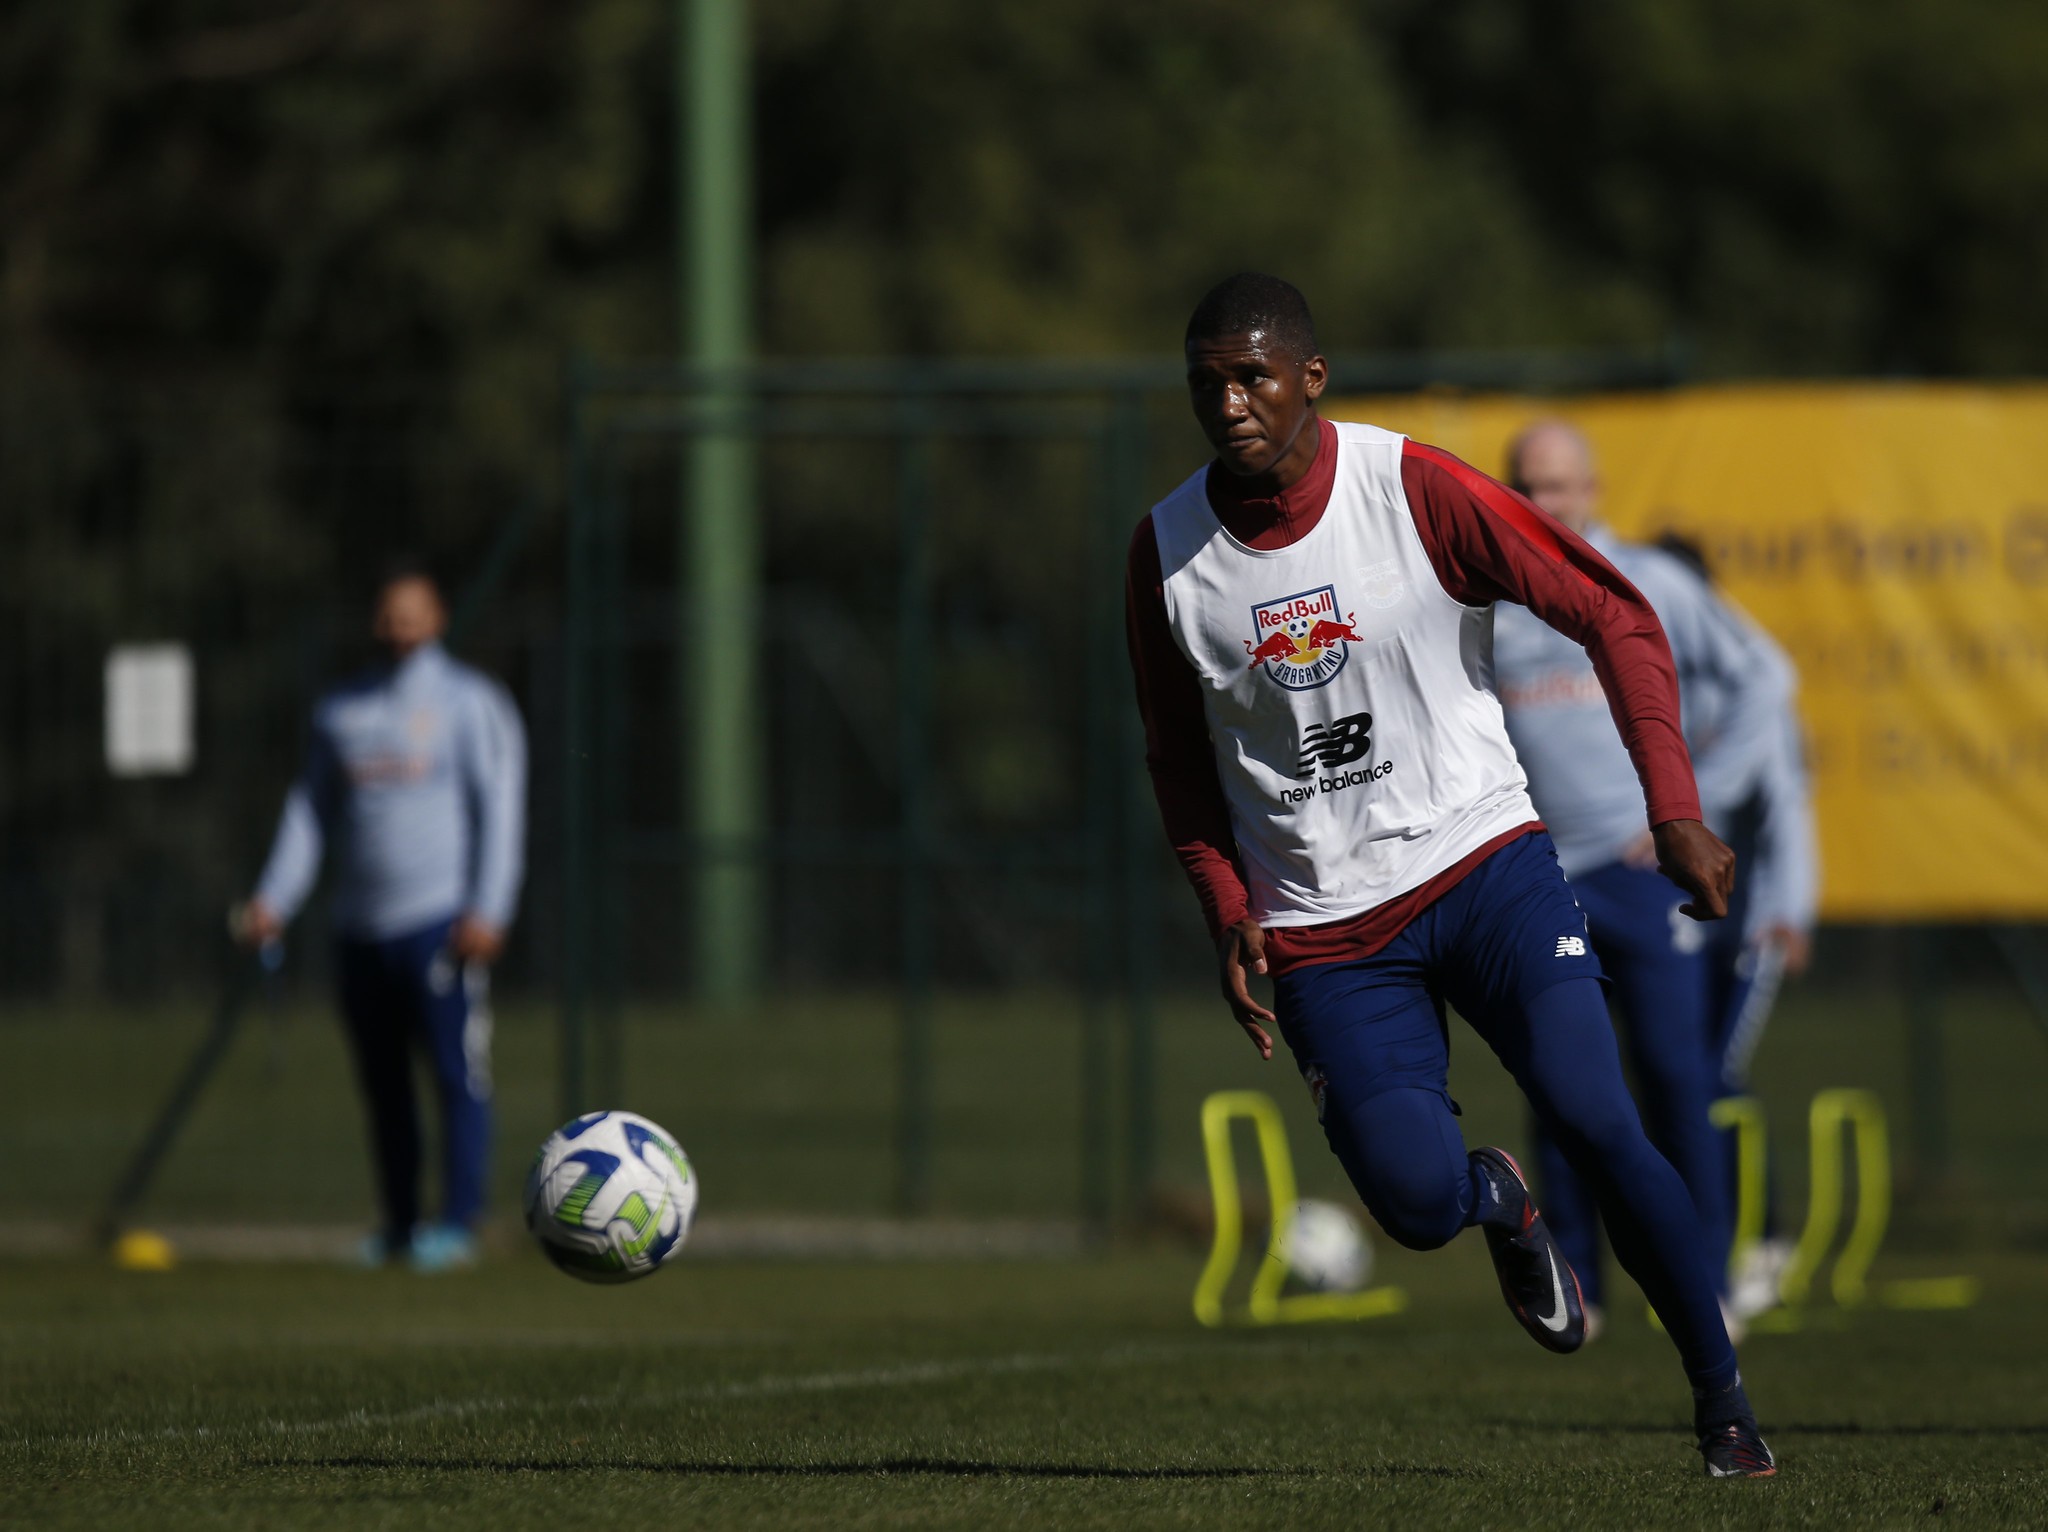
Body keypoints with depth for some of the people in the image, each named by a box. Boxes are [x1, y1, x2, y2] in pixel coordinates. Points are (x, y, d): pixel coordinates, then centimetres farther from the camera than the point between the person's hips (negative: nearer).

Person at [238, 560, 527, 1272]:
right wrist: (274, 899, 4)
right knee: (381, 1081, 7)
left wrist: (487, 911, -14)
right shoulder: (340, 712, 16)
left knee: (457, 1072, -11)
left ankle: (458, 1225, -11)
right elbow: (310, 812, 17)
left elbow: (499, 809, -3)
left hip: (441, 920, -5)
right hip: (362, 926, 5)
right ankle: (398, 1225, 16)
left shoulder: (471, 701, 3)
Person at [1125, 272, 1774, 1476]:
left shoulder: (1418, 493, -11)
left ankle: (1723, 1398, -3)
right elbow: (1181, 757, 13)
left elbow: (1616, 619, -6)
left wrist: (1675, 812, -14)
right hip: (1321, 927, 2)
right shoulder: (1166, 553, -1)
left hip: (1481, 862, -2)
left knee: (1596, 1121, -19)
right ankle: (1500, 1202, 26)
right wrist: (1228, 909, 0)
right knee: (1414, 1198, -13)